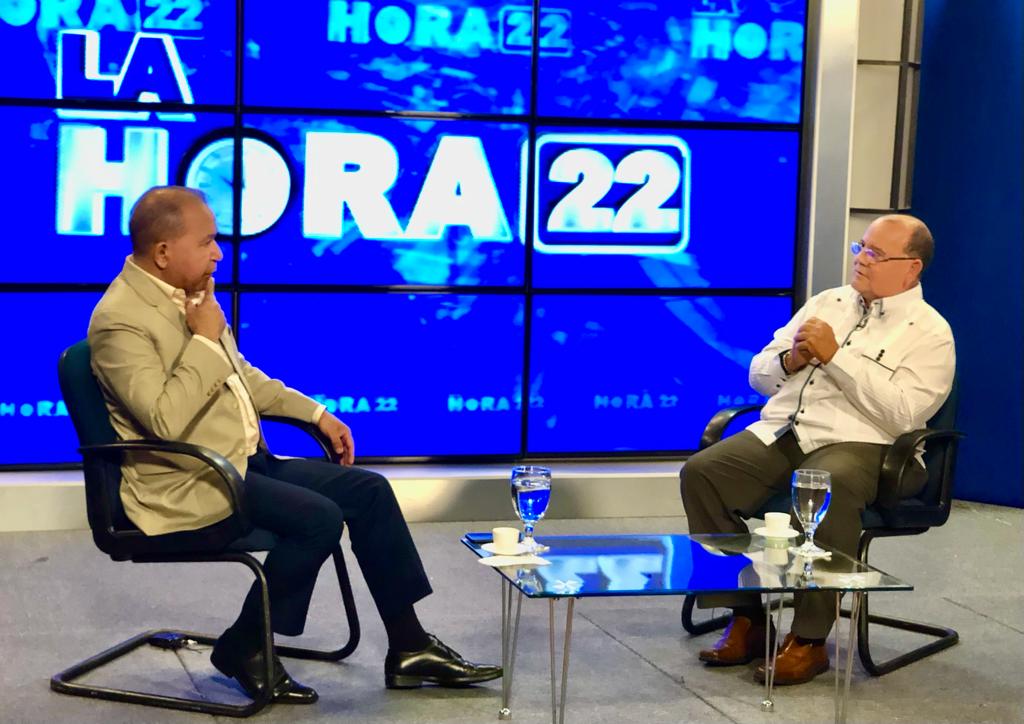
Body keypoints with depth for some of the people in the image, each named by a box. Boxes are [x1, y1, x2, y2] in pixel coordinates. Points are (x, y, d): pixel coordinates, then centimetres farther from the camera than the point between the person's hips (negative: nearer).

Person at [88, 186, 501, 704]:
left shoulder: (191, 293, 10)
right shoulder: (119, 320, -18)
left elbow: (242, 376, 22)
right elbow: (167, 422, -27)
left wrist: (316, 413, 15)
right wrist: (204, 339, -19)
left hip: (247, 461, 9)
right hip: (186, 486, -9)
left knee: (369, 490, -2)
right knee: (320, 518, -25)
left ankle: (408, 648, 4)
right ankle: (243, 649, -4)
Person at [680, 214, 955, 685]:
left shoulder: (929, 333, 2)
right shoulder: (828, 302, 20)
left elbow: (902, 413, -15)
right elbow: (760, 375, 21)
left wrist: (836, 356, -14)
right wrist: (791, 360, -2)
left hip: (857, 445, -6)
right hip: (780, 433, 6)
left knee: (826, 489, -39)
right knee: (700, 473, -18)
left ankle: (809, 640, -25)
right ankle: (745, 618, -10)